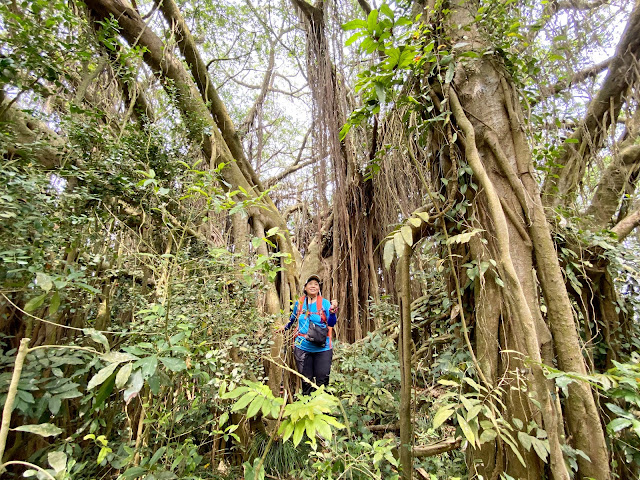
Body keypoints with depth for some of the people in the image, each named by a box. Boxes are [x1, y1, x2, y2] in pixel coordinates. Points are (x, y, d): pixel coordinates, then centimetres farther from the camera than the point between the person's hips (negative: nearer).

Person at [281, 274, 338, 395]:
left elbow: (331, 323, -9)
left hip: (322, 348, -2)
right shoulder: (299, 303, 5)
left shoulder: (325, 303, -2)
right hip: (302, 348, 2)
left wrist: (332, 310, -26)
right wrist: (286, 327, 37)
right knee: (306, 381, 10)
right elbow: (293, 318, 24)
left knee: (322, 381, 0)